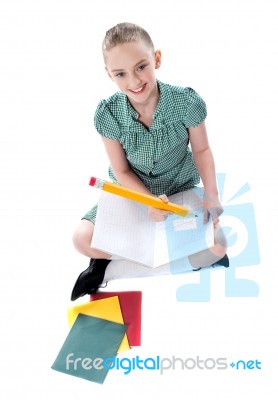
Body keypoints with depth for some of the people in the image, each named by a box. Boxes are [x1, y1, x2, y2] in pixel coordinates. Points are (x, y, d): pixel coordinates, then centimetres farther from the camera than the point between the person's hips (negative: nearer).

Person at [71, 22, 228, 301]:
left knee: (217, 247, -21)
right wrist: (150, 201, -27)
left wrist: (211, 194, -19)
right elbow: (122, 171, -11)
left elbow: (201, 150, -7)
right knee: (83, 239, -20)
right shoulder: (108, 114, -22)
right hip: (132, 191, 0)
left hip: (180, 188, 1)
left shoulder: (187, 102, -25)